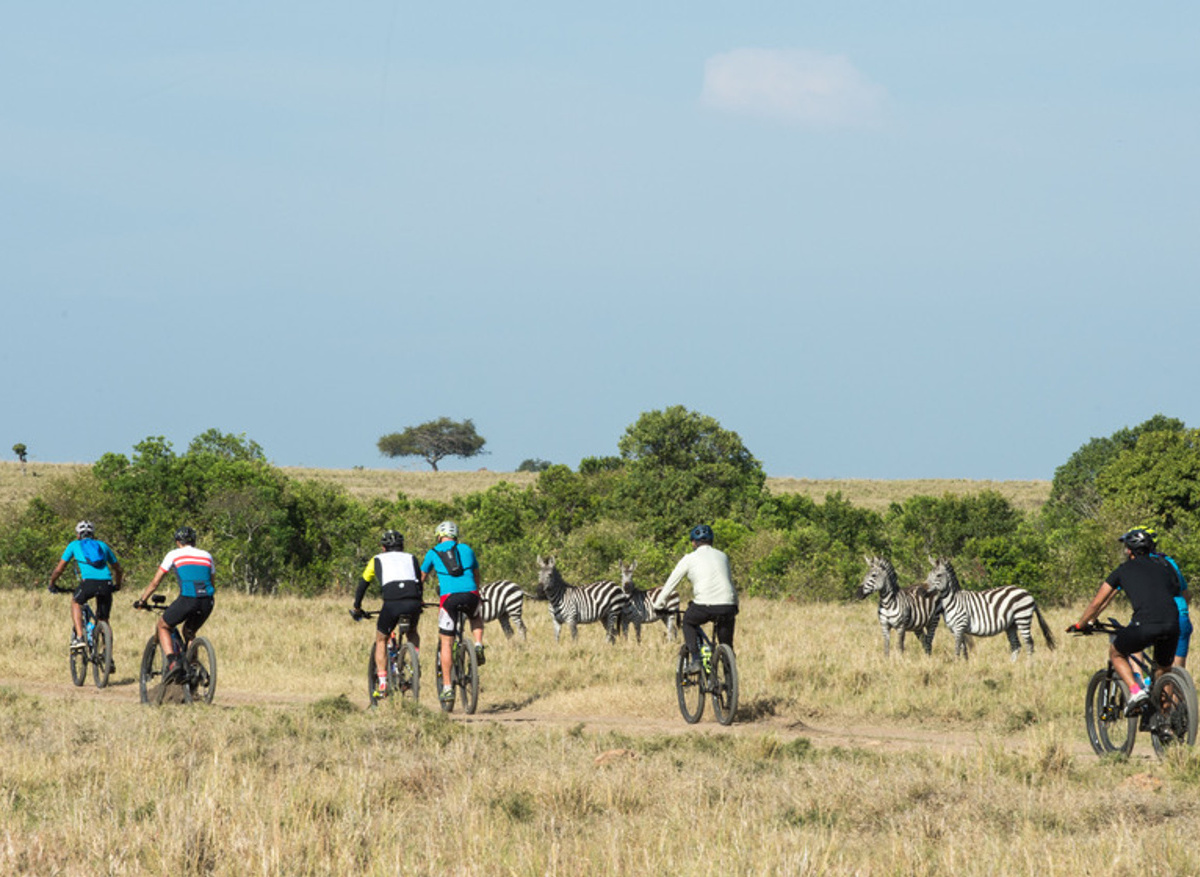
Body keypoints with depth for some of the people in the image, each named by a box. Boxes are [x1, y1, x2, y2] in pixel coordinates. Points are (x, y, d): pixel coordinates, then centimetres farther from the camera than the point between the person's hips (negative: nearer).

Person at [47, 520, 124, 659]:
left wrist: (52, 584, 41)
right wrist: (117, 585, 52)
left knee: (76, 602, 29)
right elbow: (118, 569, 35)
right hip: (106, 584, 3)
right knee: (103, 620, 17)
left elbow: (59, 569, 24)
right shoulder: (102, 545, 30)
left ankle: (79, 637, 11)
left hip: (89, 582, -3)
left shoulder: (75, 545, 23)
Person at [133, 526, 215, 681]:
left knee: (162, 627, 19)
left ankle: (172, 661, -3)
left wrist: (141, 601, 28)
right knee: (189, 633, 30)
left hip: (187, 598, -4)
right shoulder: (207, 556, 25)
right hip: (207, 601, 4)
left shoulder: (174, 554, 14)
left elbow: (155, 582, 16)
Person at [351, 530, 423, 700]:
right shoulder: (411, 559, 28)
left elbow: (363, 585, 30)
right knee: (412, 633, 34)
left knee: (381, 640, 19)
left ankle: (382, 684, 8)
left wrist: (356, 608, 44)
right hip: (413, 601, 2)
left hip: (392, 603, -2)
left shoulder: (378, 560, 23)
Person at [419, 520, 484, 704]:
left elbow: (421, 577, 25)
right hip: (470, 594, 2)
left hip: (449, 597, -2)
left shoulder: (433, 553, 15)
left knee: (446, 643, 7)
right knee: (476, 619, 36)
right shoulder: (466, 549, 20)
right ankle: (478, 645, 8)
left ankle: (447, 687, 4)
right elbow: (476, 575, 33)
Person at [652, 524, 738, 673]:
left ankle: (695, 660, 14)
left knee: (688, 622, 28)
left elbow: (671, 584, 15)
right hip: (727, 606, 3)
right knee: (727, 646, 17)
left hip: (704, 607, -3)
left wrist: (658, 605, 27)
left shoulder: (689, 559, 9)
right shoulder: (722, 556, 20)